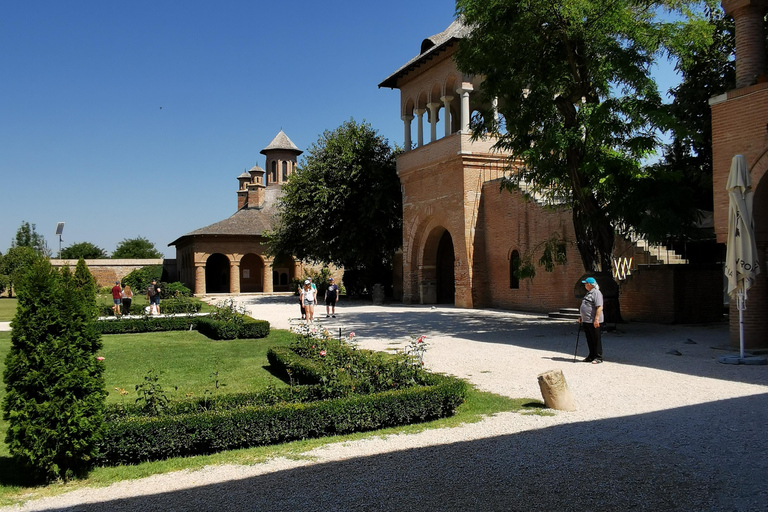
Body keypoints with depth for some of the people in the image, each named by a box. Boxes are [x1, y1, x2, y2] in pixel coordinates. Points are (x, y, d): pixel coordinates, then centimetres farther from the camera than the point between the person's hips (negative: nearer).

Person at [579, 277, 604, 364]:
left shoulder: (596, 293, -14)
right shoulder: (588, 293, 18)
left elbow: (599, 307, -22)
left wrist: (596, 319, -26)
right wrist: (581, 317, 27)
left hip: (593, 321, -10)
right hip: (586, 321, 10)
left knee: (596, 339, -1)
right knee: (589, 339, 14)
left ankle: (598, 357, 5)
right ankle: (591, 356, 23)